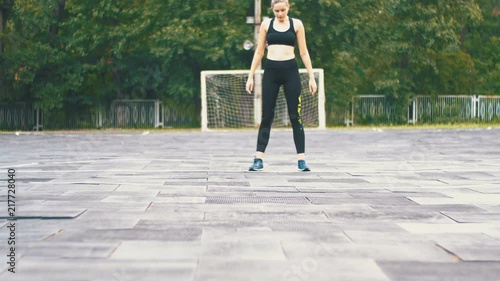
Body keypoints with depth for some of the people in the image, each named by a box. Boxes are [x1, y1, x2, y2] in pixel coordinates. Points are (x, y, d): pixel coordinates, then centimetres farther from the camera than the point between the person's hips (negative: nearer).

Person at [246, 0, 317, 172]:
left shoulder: (296, 24, 5)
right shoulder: (266, 24, 6)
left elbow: (304, 52, 6)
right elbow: (259, 52, 10)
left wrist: (311, 77, 1)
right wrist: (251, 76, 5)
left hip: (290, 71, -1)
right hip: (271, 71, 1)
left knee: (295, 117, -1)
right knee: (266, 117, 1)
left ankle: (301, 160, 2)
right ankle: (258, 159, 4)